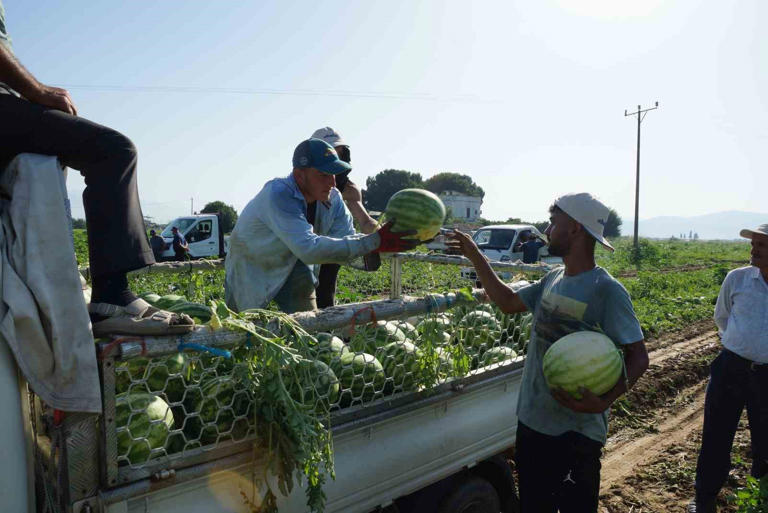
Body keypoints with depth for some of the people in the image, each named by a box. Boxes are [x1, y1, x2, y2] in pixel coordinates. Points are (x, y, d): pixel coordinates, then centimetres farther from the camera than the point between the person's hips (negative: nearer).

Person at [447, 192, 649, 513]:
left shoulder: (606, 290, -17)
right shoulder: (553, 280, 4)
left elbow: (638, 356, -15)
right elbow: (508, 302, 16)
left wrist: (604, 400, -31)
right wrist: (475, 257, 14)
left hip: (575, 434, -7)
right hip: (532, 422, 7)